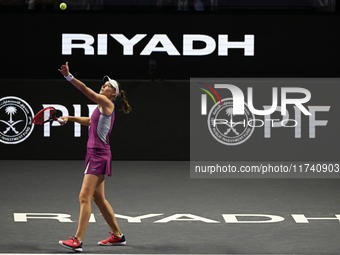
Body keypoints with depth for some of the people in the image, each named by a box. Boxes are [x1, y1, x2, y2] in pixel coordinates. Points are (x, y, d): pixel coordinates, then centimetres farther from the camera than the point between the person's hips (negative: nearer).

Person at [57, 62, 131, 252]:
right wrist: (70, 118, 25)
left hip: (99, 156, -10)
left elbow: (86, 90, -22)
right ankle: (118, 236, 26)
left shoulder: (107, 103, -9)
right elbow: (90, 121, 36)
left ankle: (78, 240, -18)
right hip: (95, 155, 10)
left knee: (84, 197, -14)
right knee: (99, 198, 17)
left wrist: (69, 76, -29)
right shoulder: (104, 108, 18)